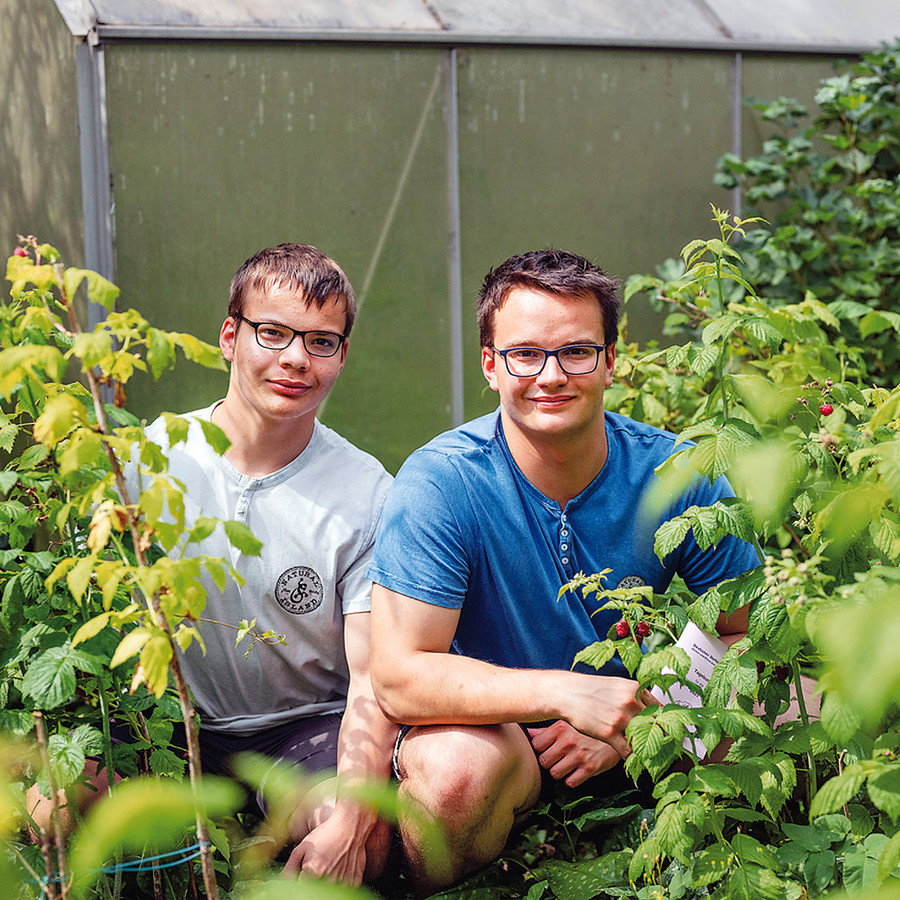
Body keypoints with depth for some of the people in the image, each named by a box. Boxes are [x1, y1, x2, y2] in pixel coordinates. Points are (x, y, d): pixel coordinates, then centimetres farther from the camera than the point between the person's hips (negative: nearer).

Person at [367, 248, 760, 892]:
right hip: (492, 724, -3)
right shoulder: (439, 483, -21)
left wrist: (630, 728, -20)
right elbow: (398, 676, -26)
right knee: (457, 766, -37)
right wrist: (561, 691, -39)